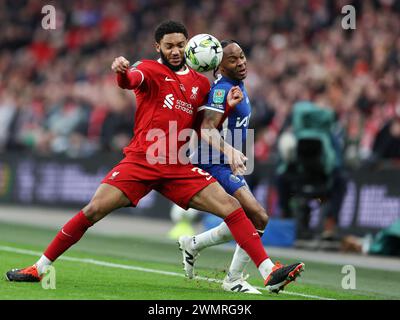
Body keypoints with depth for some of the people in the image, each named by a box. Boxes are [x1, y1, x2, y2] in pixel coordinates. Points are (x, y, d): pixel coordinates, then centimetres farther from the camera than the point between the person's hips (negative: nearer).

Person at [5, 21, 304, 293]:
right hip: (140, 159, -3)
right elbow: (132, 80, -24)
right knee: (93, 211, -12)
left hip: (180, 168, 3)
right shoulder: (150, 69, 1)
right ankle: (39, 268, 1)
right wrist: (122, 72, -49)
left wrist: (227, 106, 3)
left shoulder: (201, 84, 15)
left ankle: (270, 274, -9)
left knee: (231, 207, -11)